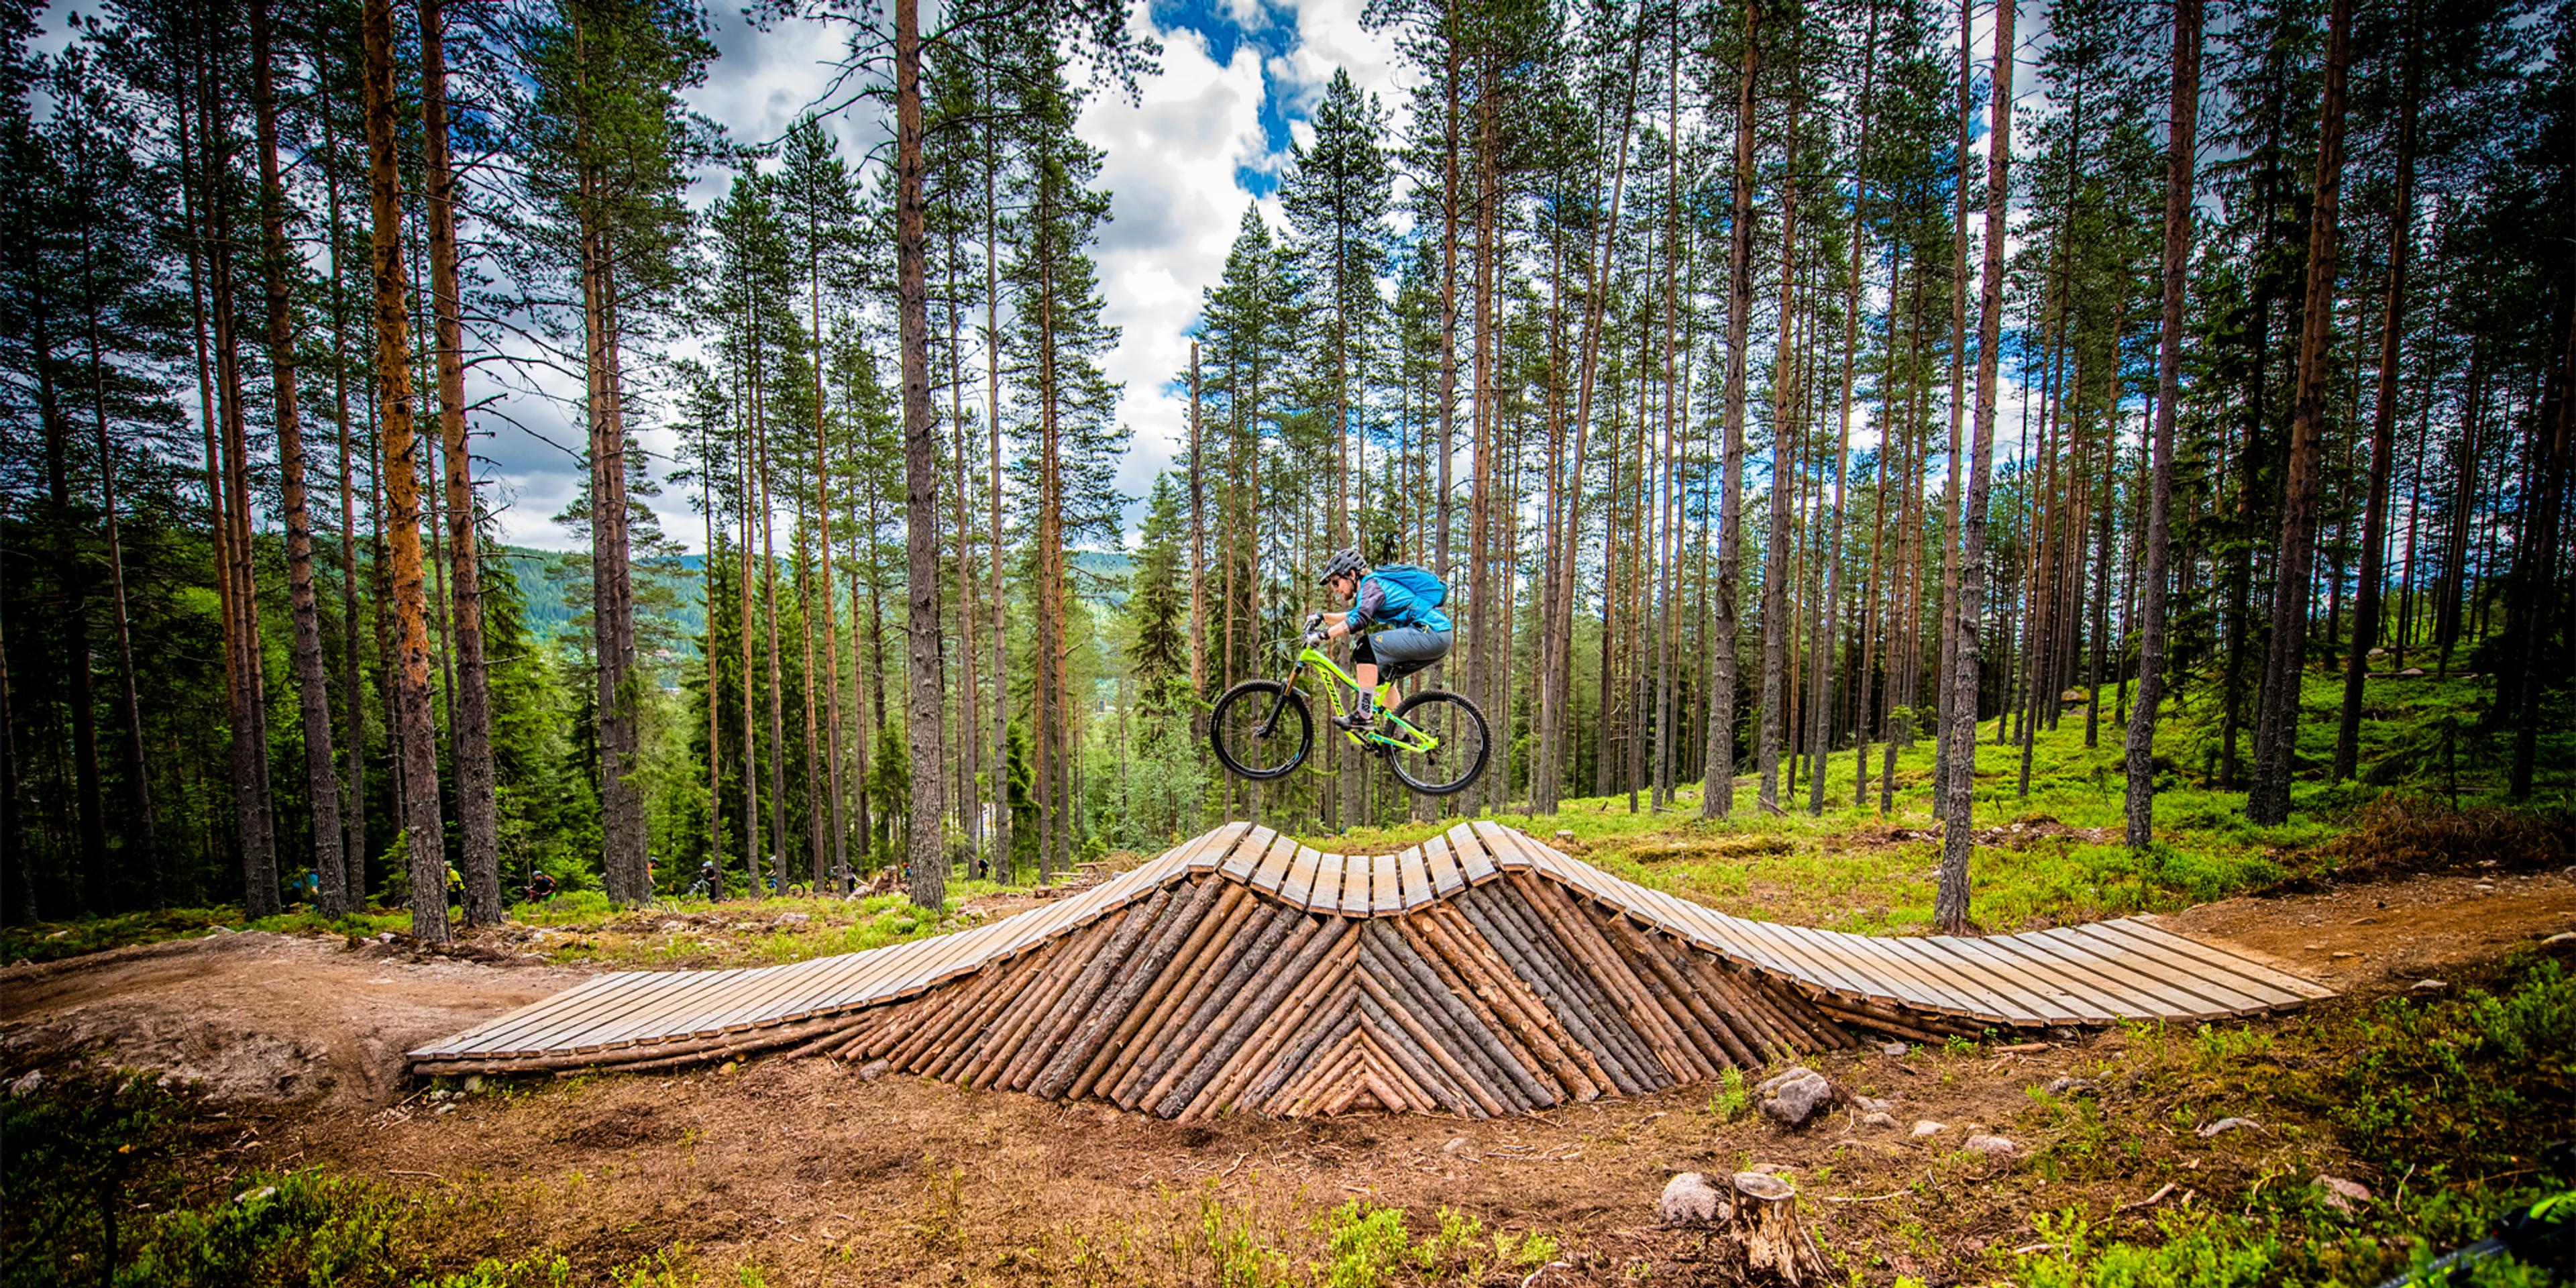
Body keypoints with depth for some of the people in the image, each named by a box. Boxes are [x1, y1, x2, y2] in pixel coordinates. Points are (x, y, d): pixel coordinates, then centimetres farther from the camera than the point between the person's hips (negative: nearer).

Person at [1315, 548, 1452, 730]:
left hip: (1430, 632, -11)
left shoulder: (1372, 584, -9)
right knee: (1382, 674, 21)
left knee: (1365, 647, -16)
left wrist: (1323, 635, -23)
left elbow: (1359, 620, -25)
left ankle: (1364, 714, -16)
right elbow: (1353, 616, 33)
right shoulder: (1369, 586, 20)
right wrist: (1323, 618, 21)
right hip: (1438, 639, 11)